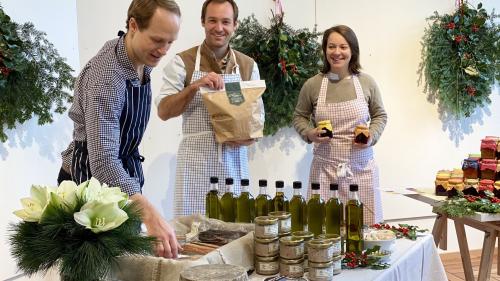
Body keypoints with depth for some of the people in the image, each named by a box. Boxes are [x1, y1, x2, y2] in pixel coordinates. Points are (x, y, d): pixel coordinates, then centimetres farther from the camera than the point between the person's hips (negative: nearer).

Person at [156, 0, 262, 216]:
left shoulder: (248, 66, 9)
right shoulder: (183, 62, 1)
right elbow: (163, 111, -4)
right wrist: (195, 86, -18)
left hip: (234, 160, 2)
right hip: (195, 162, -2)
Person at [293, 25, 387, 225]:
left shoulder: (367, 82, 2)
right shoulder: (312, 85, 0)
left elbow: (380, 116, 14)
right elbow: (299, 117, 13)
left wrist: (371, 137, -5)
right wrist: (309, 133, -7)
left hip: (360, 167, 1)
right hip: (325, 168, -1)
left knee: (365, 225, 3)